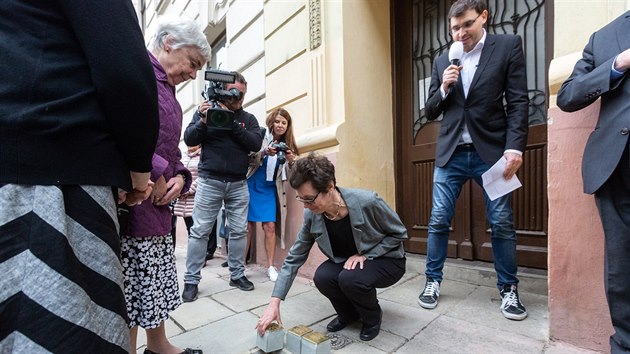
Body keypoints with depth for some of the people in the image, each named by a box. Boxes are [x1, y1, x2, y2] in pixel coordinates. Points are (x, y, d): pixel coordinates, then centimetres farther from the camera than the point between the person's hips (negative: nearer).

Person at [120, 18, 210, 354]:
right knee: (131, 286, 3)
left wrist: (179, 177, 1)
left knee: (156, 280, 19)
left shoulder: (167, 88, 19)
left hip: (159, 203, 9)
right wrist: (157, 174, -18)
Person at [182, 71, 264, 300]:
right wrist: (203, 121, -18)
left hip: (239, 184, 2)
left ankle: (237, 275, 18)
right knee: (200, 231, 1)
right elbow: (189, 139, -1)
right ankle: (191, 280, 12)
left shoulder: (248, 118, 10)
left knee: (239, 230, 5)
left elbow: (256, 144, -7)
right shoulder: (206, 110, 7)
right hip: (209, 181, -1)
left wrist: (233, 122, -15)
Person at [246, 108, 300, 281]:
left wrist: (291, 161, -16)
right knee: (248, 225, 1)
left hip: (270, 189, 3)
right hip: (252, 186, -2)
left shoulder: (287, 145, 5)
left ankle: (270, 267, 9)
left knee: (270, 226, -1)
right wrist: (264, 153, -29)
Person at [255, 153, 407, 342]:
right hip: (346, 262, 4)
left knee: (350, 279, -32)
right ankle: (348, 313, 8)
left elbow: (399, 233, -14)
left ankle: (373, 316, 3)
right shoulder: (311, 215, -17)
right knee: (322, 277, -26)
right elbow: (294, 259, -10)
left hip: (386, 259, -3)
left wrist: (365, 255, -23)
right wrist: (274, 303, -14)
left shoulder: (367, 202, -31)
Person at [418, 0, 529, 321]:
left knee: (501, 223, 2)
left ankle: (509, 289, 21)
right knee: (438, 221, 2)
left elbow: (518, 101, -2)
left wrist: (515, 147, -13)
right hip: (450, 154, 2)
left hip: (491, 151, -2)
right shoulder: (442, 62, 13)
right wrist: (444, 88, -7)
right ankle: (433, 281, 17)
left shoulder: (508, 45, 6)